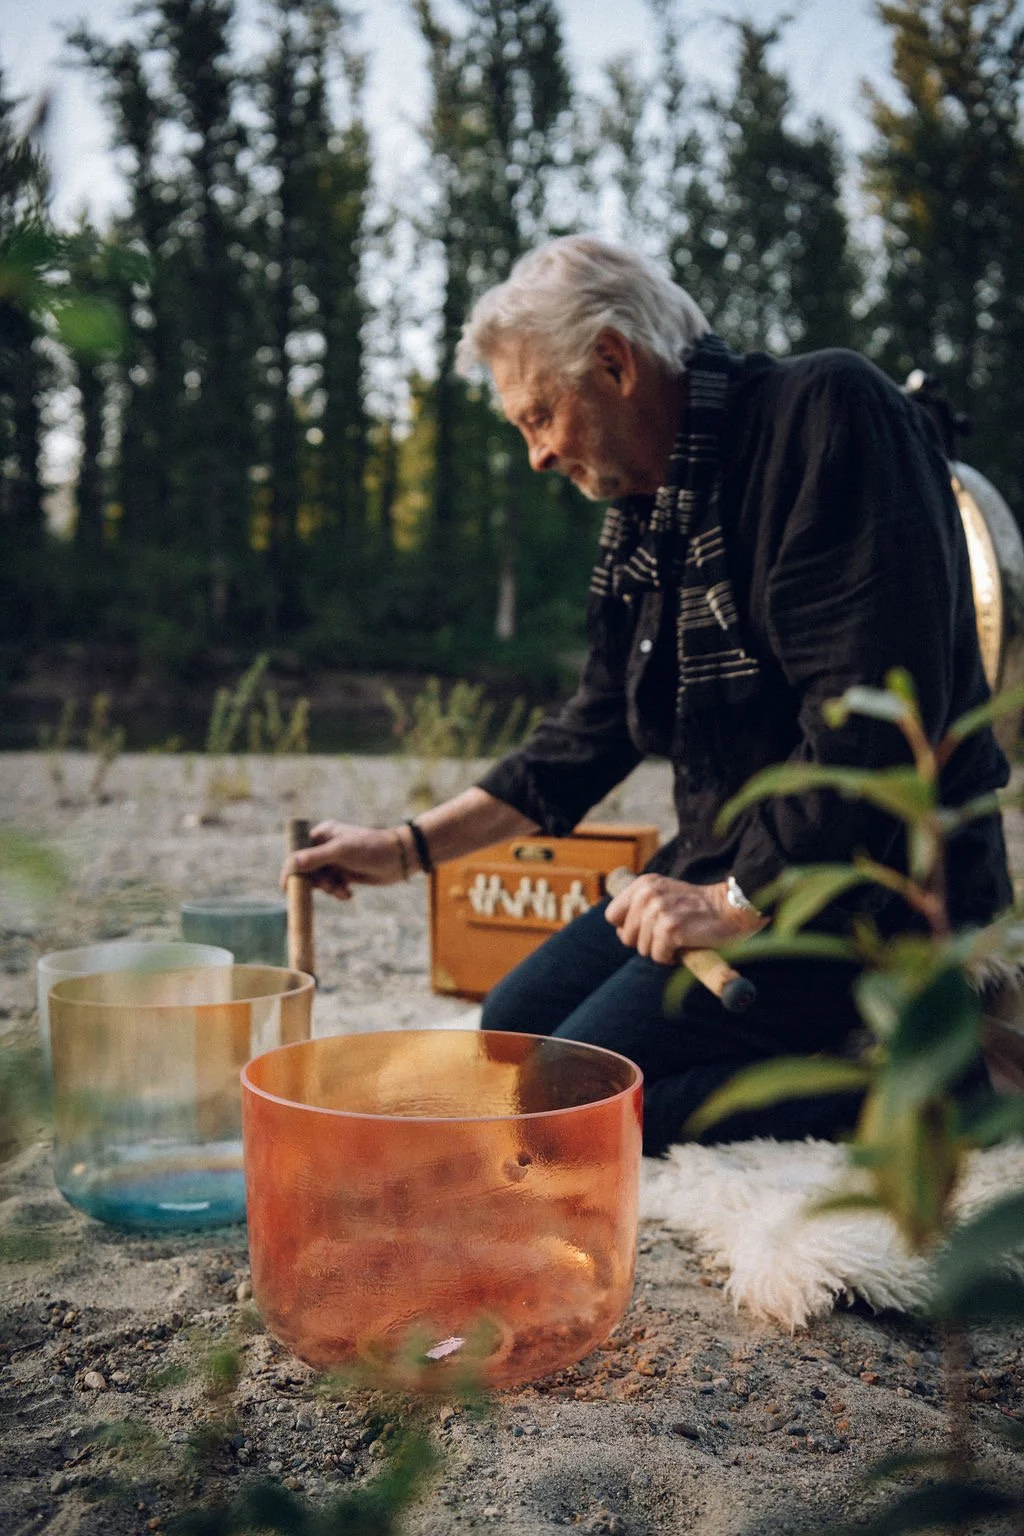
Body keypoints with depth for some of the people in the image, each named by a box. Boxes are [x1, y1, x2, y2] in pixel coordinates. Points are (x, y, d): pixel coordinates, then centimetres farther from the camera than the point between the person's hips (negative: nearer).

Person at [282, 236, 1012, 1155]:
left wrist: (739, 903, -20)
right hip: (734, 867, 9)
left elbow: (876, 709, -25)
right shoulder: (643, 521, 10)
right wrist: (408, 848, 13)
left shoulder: (827, 414, -16)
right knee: (513, 1027, 12)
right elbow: (592, 737, 16)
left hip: (870, 888, -9)